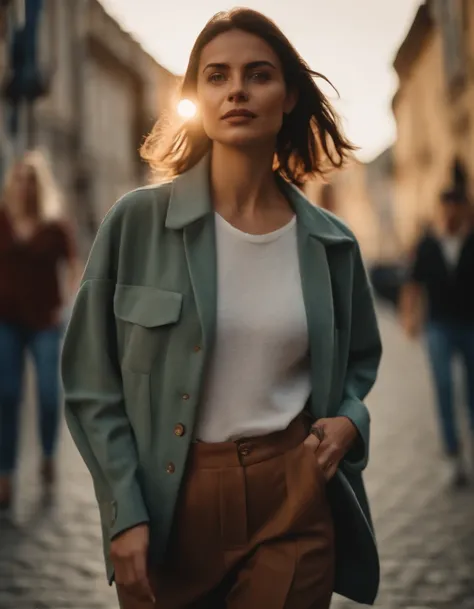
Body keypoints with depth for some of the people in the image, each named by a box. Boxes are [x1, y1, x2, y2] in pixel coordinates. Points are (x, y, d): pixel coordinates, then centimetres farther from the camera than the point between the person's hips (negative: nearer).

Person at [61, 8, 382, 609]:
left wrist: (348, 421, -5)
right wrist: (126, 512, -10)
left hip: (295, 498, 2)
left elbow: (359, 360, 16)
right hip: (169, 499, -1)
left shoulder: (330, 242, 1)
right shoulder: (136, 222, -7)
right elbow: (91, 384, -4)